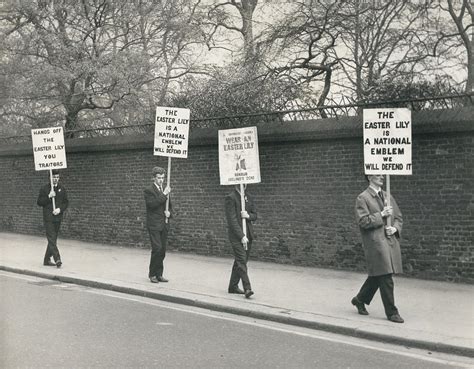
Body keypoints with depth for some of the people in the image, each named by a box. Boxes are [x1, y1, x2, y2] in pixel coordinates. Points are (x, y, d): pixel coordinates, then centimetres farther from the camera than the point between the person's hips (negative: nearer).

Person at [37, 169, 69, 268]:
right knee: (51, 239, -13)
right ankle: (57, 259, -20)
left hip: (58, 218, 4)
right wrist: (49, 196, -15)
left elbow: (66, 202, 8)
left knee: (53, 239, 10)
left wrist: (60, 209, -9)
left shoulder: (62, 189, 9)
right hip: (48, 218, -4)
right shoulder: (44, 189, 0)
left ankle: (47, 260, 20)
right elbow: (39, 202, -2)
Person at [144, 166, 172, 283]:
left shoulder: (165, 191, 16)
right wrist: (163, 195, -18)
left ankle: (159, 274, 14)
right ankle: (152, 274, 0)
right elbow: (152, 204, -19)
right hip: (154, 225, -6)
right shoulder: (149, 190, -4)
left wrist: (169, 212, 3)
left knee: (162, 251, 6)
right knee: (157, 248, -13)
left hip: (164, 225, 6)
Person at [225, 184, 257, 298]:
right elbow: (232, 219, -14)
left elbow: (255, 216, 17)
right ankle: (247, 288, -18)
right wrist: (241, 236, -18)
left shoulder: (249, 197, 13)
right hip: (236, 235, -7)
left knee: (240, 261, 12)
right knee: (241, 261, -13)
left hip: (248, 234, 7)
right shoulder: (230, 198, -8)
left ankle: (233, 287, 22)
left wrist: (248, 216, -8)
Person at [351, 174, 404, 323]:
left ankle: (360, 299, 34)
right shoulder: (362, 198, -5)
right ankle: (391, 312, 4)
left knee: (377, 275, 14)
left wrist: (395, 228, 1)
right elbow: (363, 221, -12)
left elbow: (398, 217, 20)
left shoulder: (387, 197, 16)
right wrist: (381, 215, -16)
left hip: (390, 241, 7)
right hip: (375, 242, -7)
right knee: (386, 278, -7)